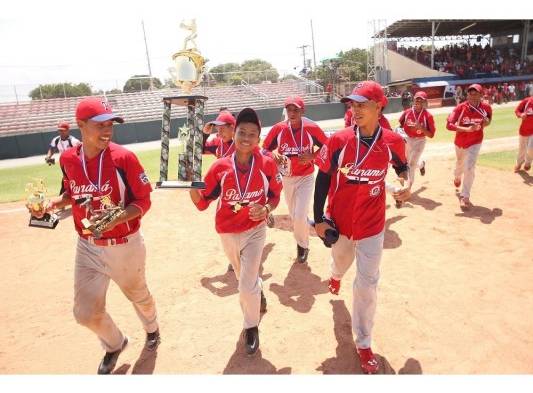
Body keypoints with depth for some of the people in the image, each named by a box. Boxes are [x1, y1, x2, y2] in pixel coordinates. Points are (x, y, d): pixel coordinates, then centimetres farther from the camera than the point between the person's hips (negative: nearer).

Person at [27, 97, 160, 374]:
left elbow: (143, 201, -15)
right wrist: (52, 204, -6)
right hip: (87, 248, 4)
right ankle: (114, 344, 41)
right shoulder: (68, 159, -5)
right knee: (86, 313, 8)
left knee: (138, 295, 20)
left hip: (124, 246, -3)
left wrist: (114, 219, -30)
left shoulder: (123, 158, -19)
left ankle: (151, 328, 55)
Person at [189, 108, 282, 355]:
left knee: (247, 286, -2)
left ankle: (252, 327, 28)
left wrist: (266, 209, -20)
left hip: (254, 232, -2)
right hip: (227, 233, 3)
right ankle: (258, 293, 62)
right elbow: (202, 203, -9)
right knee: (244, 278, 25)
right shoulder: (220, 167, -13)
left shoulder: (267, 164, -13)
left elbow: (275, 195, 0)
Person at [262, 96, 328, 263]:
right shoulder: (278, 128, -10)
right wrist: (274, 154, -23)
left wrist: (311, 157, -17)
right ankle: (301, 244, 42)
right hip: (287, 178, 3)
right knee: (293, 216, 16)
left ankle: (303, 245, 20)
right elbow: (265, 150, -2)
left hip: (306, 177, -2)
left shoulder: (312, 128, -14)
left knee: (299, 216, -10)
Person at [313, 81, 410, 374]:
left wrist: (406, 183, -9)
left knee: (367, 285, 3)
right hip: (339, 221, 1)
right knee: (341, 260, 27)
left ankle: (363, 344, 23)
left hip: (372, 225, 0)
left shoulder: (393, 141, -10)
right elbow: (323, 178, -6)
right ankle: (336, 275, 68)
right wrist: (318, 219, -7)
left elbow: (401, 165, 13)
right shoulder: (339, 140, -14)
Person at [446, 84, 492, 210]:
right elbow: (449, 125, -27)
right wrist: (467, 129, -36)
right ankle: (457, 177, 60)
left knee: (469, 168, -14)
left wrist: (487, 122, -14)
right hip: (460, 142, 1)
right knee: (460, 164, 24)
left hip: (475, 143, -1)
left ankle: (465, 197, -6)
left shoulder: (486, 107, -12)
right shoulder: (460, 108, -19)